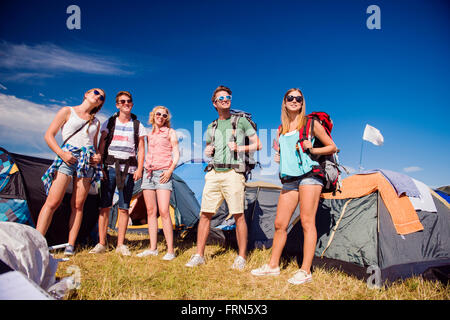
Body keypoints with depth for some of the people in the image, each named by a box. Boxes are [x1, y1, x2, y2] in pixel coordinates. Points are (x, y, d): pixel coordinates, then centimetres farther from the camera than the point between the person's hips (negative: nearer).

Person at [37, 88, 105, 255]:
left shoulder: (96, 122, 21)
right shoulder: (67, 111, 9)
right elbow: (49, 135, 3)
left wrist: (98, 156, 3)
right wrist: (61, 153, -11)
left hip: (88, 162, 4)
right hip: (68, 157, -3)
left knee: (77, 204, 0)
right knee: (52, 202, -12)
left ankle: (71, 245, 3)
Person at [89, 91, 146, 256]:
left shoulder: (137, 125, 10)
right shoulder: (109, 123, 11)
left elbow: (141, 149, 8)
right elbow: (101, 146, 8)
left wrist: (139, 168, -3)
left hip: (128, 168, 0)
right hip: (110, 167, 0)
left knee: (124, 208, 1)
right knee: (105, 206, -1)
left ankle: (120, 245, 8)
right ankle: (101, 244, 7)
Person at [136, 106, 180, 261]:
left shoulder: (170, 132, 7)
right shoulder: (148, 134, 19)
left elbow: (176, 154, 1)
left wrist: (170, 170, -12)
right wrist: (142, 169, 11)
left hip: (163, 173, -5)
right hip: (148, 172, 5)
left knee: (163, 211, -13)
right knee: (151, 211, 3)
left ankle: (170, 250, -10)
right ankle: (153, 248, 9)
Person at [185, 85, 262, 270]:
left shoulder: (241, 120, 7)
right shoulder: (211, 128, 20)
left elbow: (257, 145, 5)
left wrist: (239, 148, -10)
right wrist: (207, 152, 6)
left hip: (233, 173, -4)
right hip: (214, 173, 4)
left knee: (238, 215, -4)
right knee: (205, 214, 2)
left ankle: (241, 257, 8)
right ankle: (199, 255, 12)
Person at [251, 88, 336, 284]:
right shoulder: (281, 129, 17)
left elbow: (332, 147, 5)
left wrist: (312, 150, -10)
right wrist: (279, 158, 8)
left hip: (308, 176, -5)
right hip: (289, 180, 5)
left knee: (307, 222, -6)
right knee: (280, 223, 5)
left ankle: (305, 271, 1)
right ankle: (273, 266, 17)